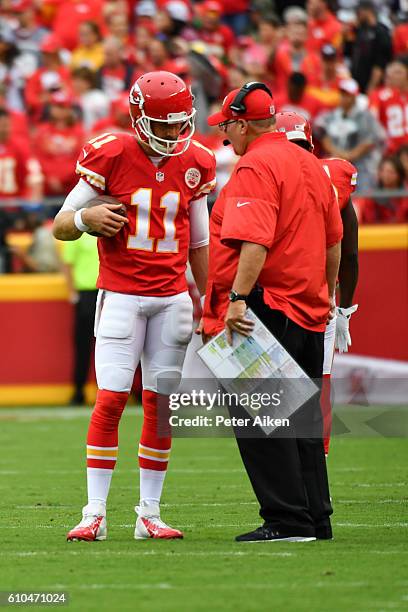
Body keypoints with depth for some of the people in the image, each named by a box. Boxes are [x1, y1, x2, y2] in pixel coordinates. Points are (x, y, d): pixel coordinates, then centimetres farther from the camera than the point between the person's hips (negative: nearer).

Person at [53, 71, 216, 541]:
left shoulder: (194, 164, 6)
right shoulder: (112, 156, -6)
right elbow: (60, 226, -3)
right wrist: (86, 218, -24)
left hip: (172, 298, 4)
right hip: (120, 295, -3)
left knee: (159, 404, 3)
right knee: (110, 399, -11)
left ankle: (149, 514, 8)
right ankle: (95, 512, -8)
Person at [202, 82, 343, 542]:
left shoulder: (255, 167, -13)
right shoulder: (311, 165, 15)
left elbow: (256, 241, -25)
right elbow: (333, 240, 22)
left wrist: (238, 297, -30)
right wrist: (327, 293, 32)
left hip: (266, 307, -9)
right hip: (310, 311, 9)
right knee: (302, 418, 14)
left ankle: (288, 520, -8)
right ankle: (316, 518, 17)